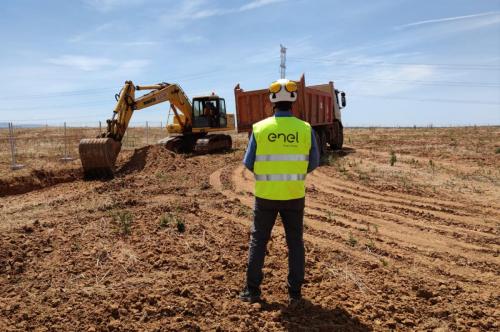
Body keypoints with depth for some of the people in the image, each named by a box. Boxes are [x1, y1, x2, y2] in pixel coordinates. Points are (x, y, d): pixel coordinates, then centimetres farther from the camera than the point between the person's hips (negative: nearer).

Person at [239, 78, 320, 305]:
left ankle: (252, 291, 19)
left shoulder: (260, 128, -7)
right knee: (295, 243, 14)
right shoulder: (305, 128, -5)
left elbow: (249, 163, -3)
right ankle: (295, 293, 20)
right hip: (294, 195, 1)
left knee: (258, 241, 13)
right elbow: (313, 162, 2)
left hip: (266, 195, -1)